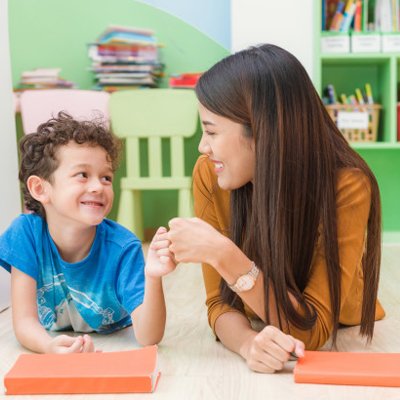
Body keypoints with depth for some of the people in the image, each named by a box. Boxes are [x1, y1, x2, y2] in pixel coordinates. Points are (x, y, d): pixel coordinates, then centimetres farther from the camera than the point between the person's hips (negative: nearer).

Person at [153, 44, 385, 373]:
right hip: (256, 344, 0)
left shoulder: (347, 186, -26)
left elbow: (312, 329, -25)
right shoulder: (210, 175, -17)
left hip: (342, 345, 1)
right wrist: (248, 343, -34)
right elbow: (221, 302, -14)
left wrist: (222, 255, -35)